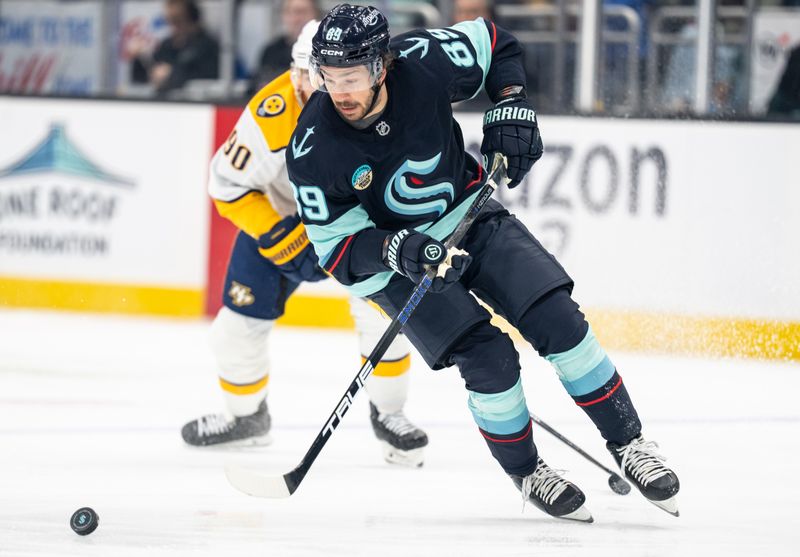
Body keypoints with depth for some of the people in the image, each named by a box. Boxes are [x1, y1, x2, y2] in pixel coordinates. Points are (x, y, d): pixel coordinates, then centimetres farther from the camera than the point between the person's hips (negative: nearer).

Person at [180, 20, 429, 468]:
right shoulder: (271, 115, -33)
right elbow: (229, 184, -22)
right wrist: (281, 239, -28)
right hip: (278, 216, 0)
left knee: (383, 308, -19)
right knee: (239, 325, -1)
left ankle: (388, 414, 3)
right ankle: (247, 418, 27)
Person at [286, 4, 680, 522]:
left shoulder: (423, 63, -22)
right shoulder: (314, 150, -26)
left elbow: (496, 44, -1)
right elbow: (337, 249, -18)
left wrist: (512, 108, -13)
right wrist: (397, 251, -35)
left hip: (470, 215, 2)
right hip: (392, 257, -2)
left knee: (558, 321, -11)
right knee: (489, 358, -18)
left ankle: (629, 444, 4)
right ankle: (526, 473, 6)